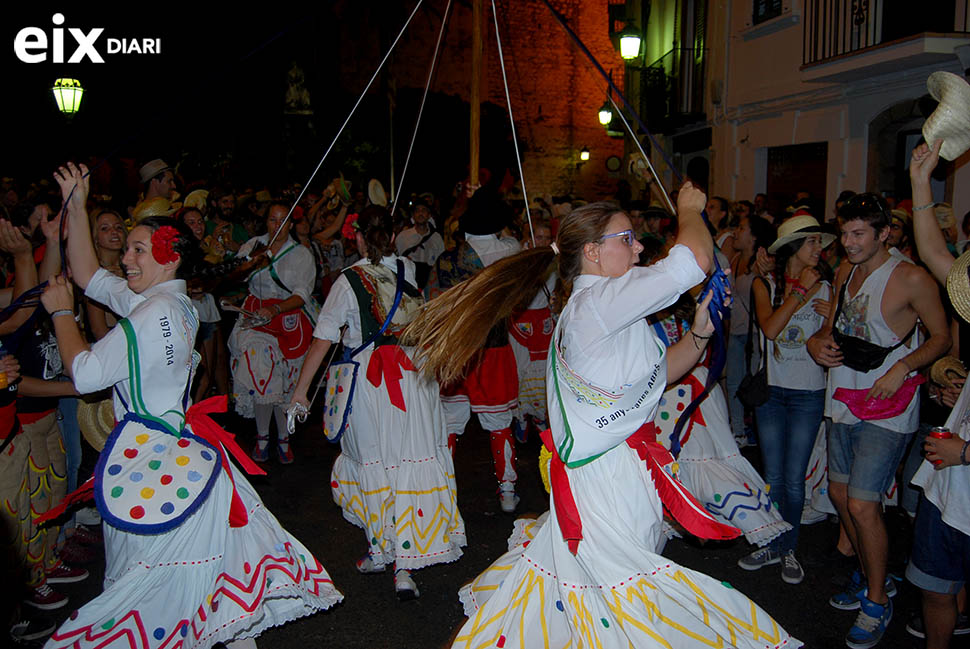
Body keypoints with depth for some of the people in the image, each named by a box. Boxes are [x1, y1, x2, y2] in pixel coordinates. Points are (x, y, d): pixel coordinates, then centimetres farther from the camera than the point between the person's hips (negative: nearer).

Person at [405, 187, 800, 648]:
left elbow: (657, 372, 17)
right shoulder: (599, 300, -19)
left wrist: (699, 332, 3)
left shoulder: (589, 308, 14)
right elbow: (697, 258, -23)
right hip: (610, 476, -10)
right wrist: (689, 208, -4)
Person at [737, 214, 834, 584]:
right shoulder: (765, 285, 1)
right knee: (772, 476, 10)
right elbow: (769, 328, -16)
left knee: (794, 478, 3)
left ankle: (790, 549, 21)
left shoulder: (825, 289, 3)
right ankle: (771, 546, 26)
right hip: (770, 389, 1)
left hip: (808, 392, 0)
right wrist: (800, 290, -14)